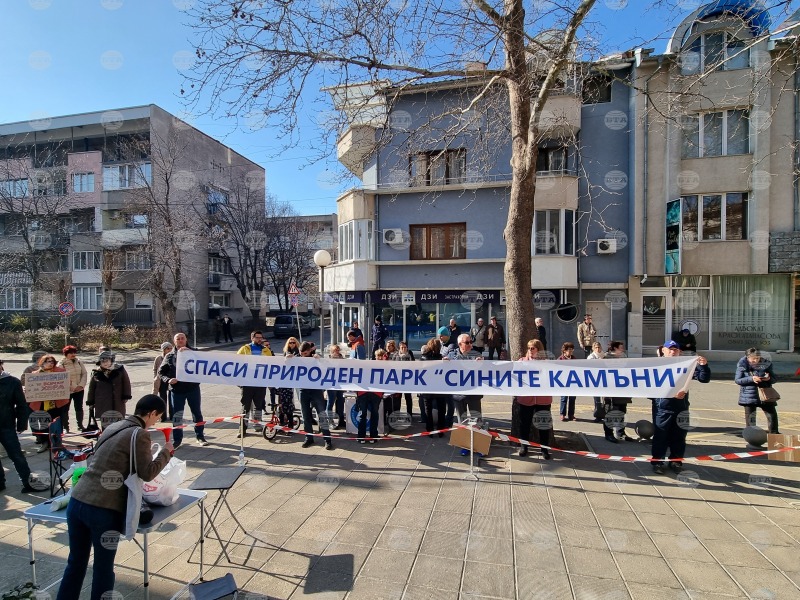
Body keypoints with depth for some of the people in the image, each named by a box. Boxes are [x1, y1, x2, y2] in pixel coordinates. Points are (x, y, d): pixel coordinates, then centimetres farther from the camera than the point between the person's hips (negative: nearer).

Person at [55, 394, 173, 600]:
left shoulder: (113, 426, 12)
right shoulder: (140, 434, -11)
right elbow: (147, 474, -9)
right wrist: (166, 451, 3)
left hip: (77, 501, 7)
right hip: (103, 510, -7)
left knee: (76, 563, 22)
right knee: (103, 568, 11)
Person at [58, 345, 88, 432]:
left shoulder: (79, 362, 2)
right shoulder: (61, 363, -10)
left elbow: (84, 373, 4)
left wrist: (81, 385, -7)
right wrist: (68, 387, -18)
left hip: (79, 389, 3)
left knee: (79, 408, 10)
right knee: (65, 409, 6)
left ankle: (80, 425, 20)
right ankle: (65, 427, 18)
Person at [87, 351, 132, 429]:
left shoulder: (120, 370, -3)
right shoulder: (96, 373, 0)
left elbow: (126, 383, 1)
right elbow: (91, 388, 9)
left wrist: (126, 396, -1)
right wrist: (91, 402, 10)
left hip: (117, 403, -1)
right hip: (102, 405, 1)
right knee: (105, 424, 4)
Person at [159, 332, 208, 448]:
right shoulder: (169, 356, 6)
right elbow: (161, 371, 9)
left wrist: (189, 351, -23)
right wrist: (168, 380, -10)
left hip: (193, 388, 0)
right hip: (176, 390, 1)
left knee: (197, 413, 9)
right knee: (177, 415, 6)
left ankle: (200, 437, 22)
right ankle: (177, 439, 19)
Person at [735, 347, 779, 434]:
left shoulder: (766, 364, 1)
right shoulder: (742, 365, -6)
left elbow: (773, 379, 9)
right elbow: (737, 380, -9)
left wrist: (769, 378, -15)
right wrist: (751, 379, -22)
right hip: (749, 395, -2)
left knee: (772, 413, 3)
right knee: (750, 417, 4)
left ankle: (774, 433, 18)